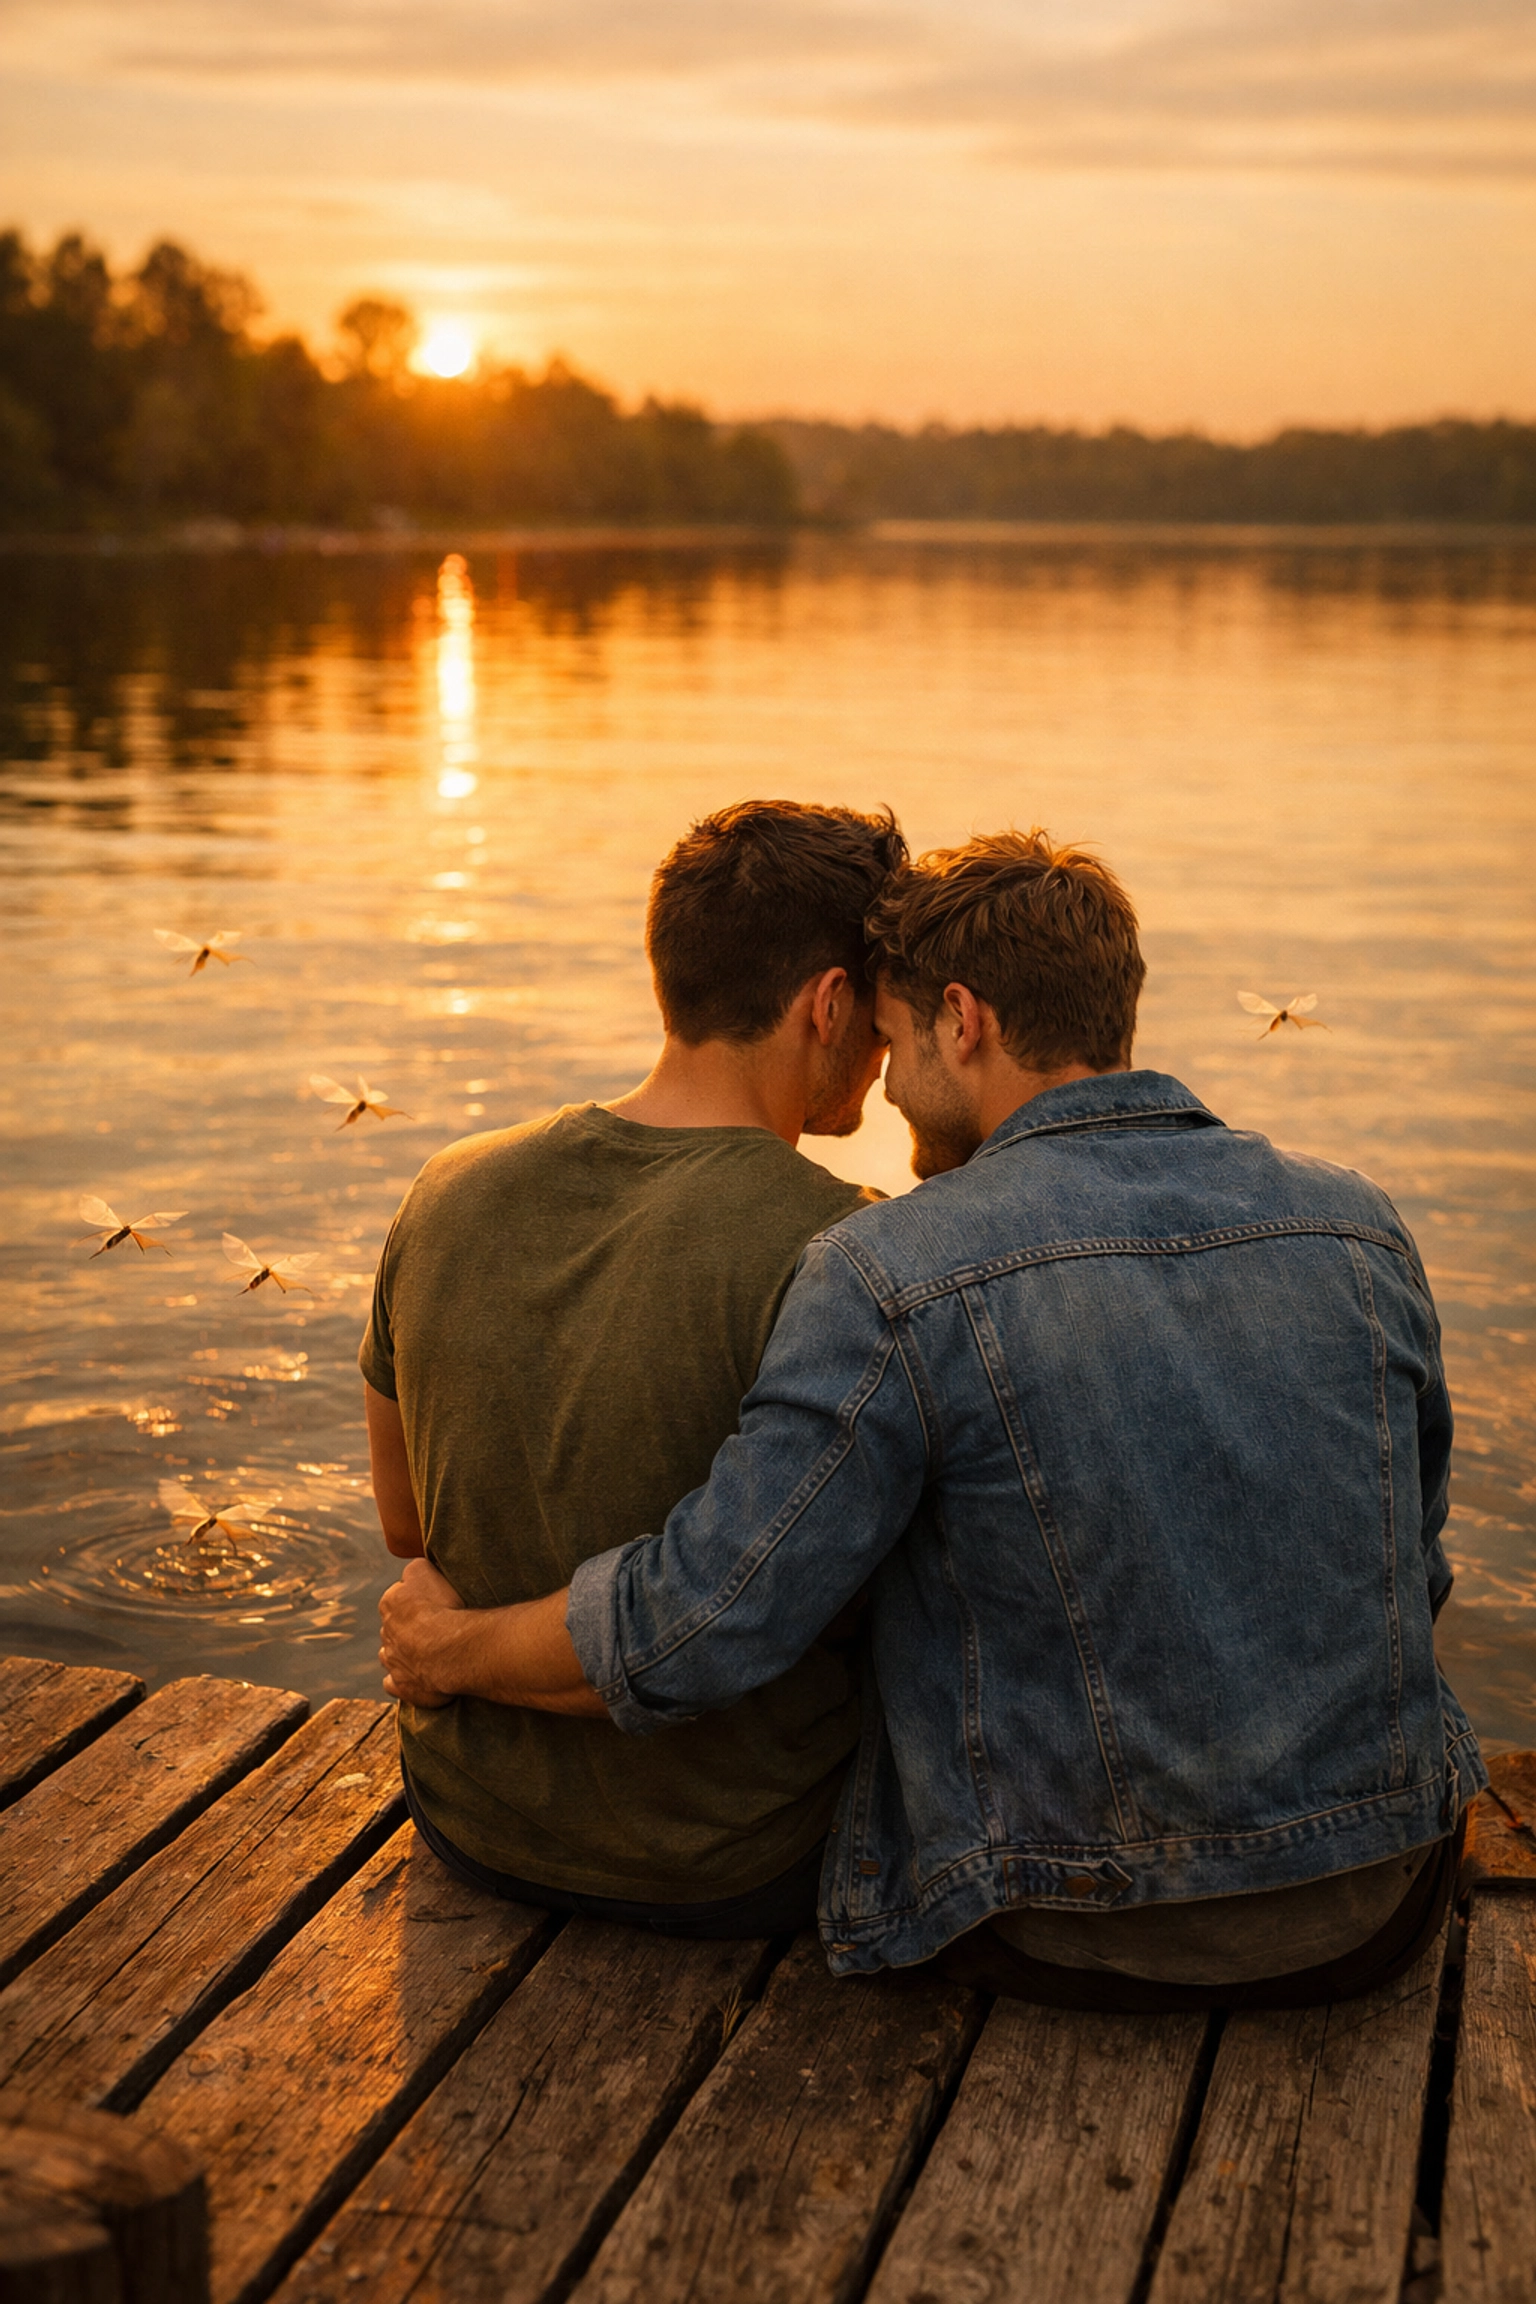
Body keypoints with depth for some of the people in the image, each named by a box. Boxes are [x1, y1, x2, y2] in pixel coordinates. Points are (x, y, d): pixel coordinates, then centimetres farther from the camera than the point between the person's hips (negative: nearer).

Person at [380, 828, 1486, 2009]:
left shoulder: (898, 1273, -18)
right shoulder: (1362, 1226, -3)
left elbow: (696, 1627, -19)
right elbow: (1410, 1576, 8)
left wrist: (458, 1649, 0)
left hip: (1080, 1942, -4)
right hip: (1376, 1912, 5)